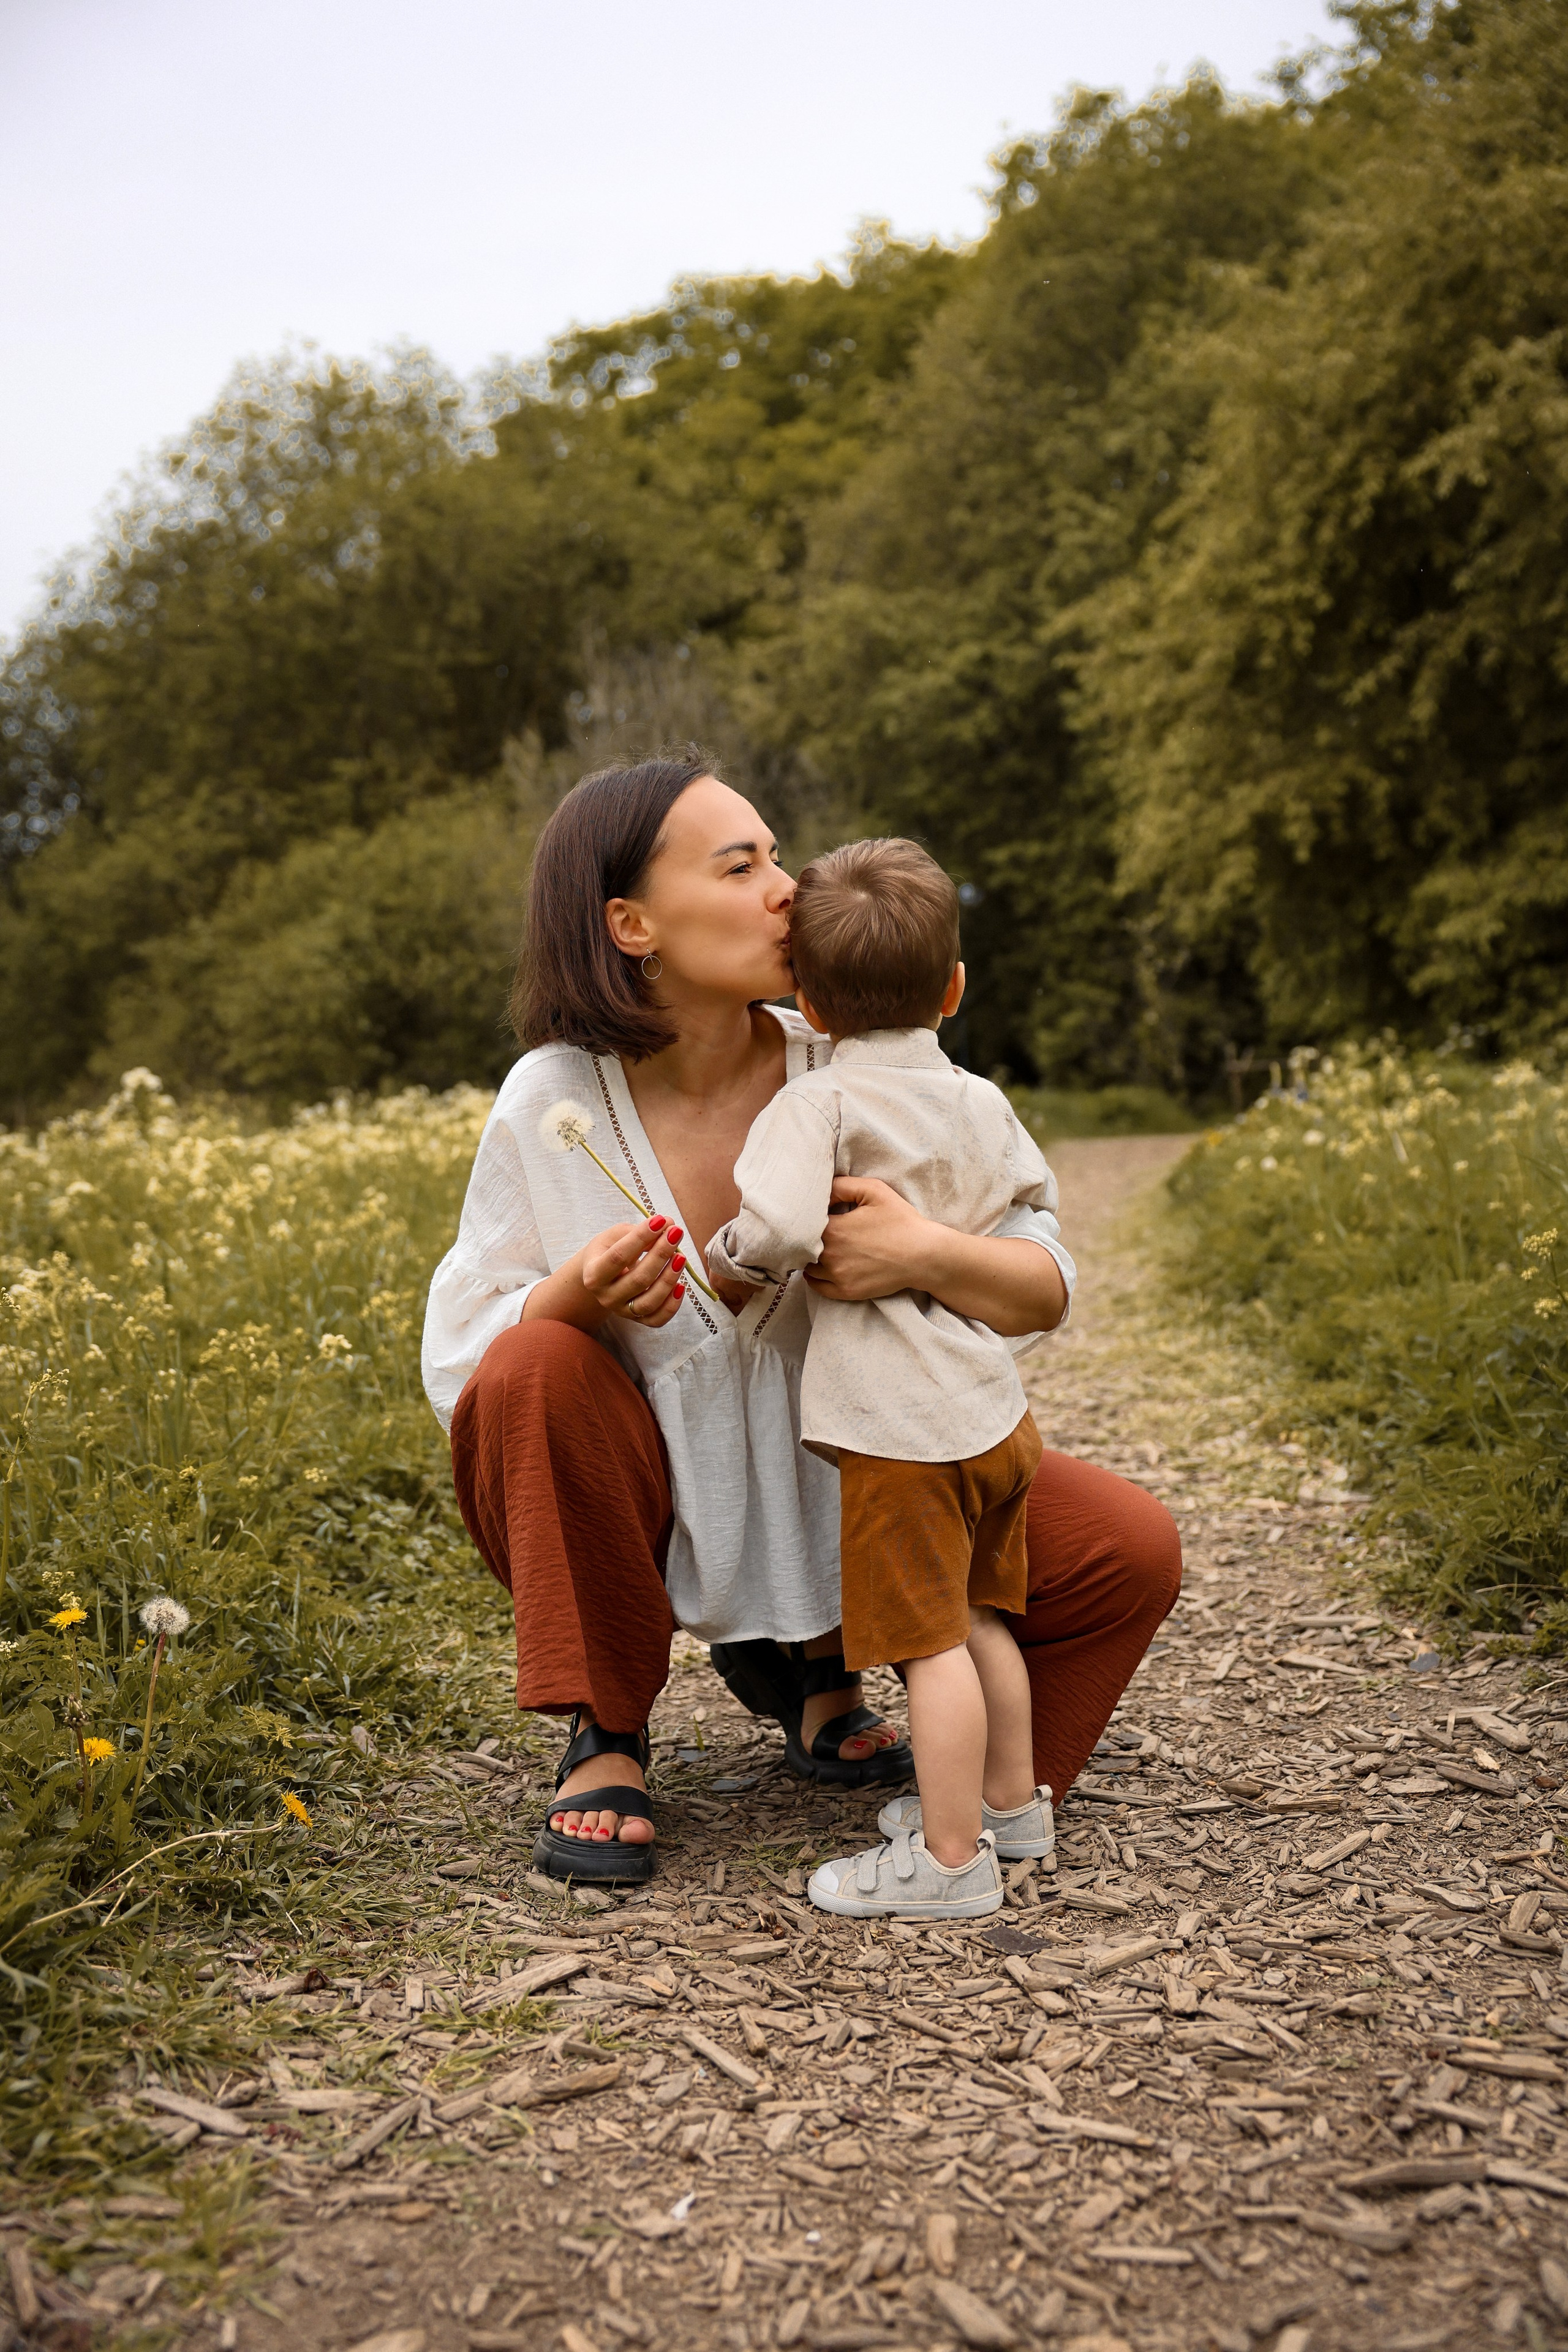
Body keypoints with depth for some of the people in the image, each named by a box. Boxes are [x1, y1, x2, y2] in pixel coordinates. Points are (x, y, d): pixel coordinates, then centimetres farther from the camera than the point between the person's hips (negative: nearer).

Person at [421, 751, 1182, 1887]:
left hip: (842, 1492, 2)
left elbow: (1045, 1290, -12)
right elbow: (463, 1368, -10)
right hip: (654, 1514, -2)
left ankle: (811, 1663, 13)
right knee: (538, 1366, -31)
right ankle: (606, 1736, -9)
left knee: (1132, 1553, -13)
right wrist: (577, 1293, -32)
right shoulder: (552, 1104, -16)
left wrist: (925, 1255, -35)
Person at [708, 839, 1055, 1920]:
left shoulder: (822, 1104, -13)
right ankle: (1010, 1800, 34)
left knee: (928, 1638, 0)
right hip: (995, 1405, 8)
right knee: (978, 1617, 21)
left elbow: (781, 1229, -27)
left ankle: (951, 1857, 8)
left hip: (899, 1424, -7)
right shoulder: (982, 1101, 8)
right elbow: (1039, 1196, 24)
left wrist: (727, 1260, -6)